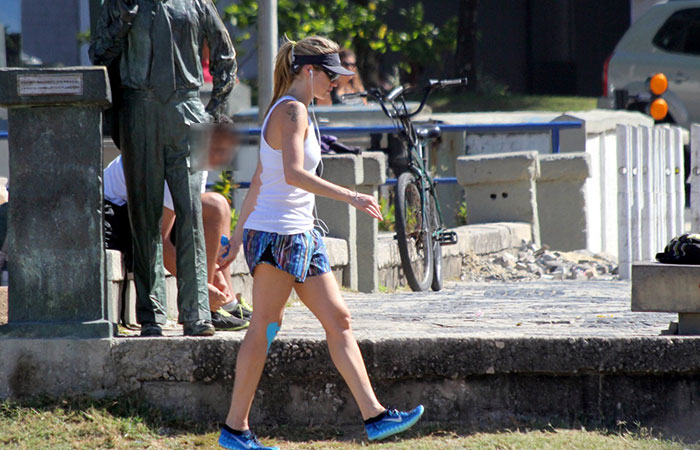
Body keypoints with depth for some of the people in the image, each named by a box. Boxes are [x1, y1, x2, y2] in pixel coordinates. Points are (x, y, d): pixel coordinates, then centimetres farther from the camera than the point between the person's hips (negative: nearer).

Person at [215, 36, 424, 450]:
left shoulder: (292, 111, 17)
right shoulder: (292, 111, -13)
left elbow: (259, 180, 21)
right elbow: (294, 173, -28)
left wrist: (238, 237, 23)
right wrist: (349, 197, -29)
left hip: (301, 235, 10)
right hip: (276, 235, -10)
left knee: (339, 320, 6)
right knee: (265, 328, -5)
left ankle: (374, 415, 5)